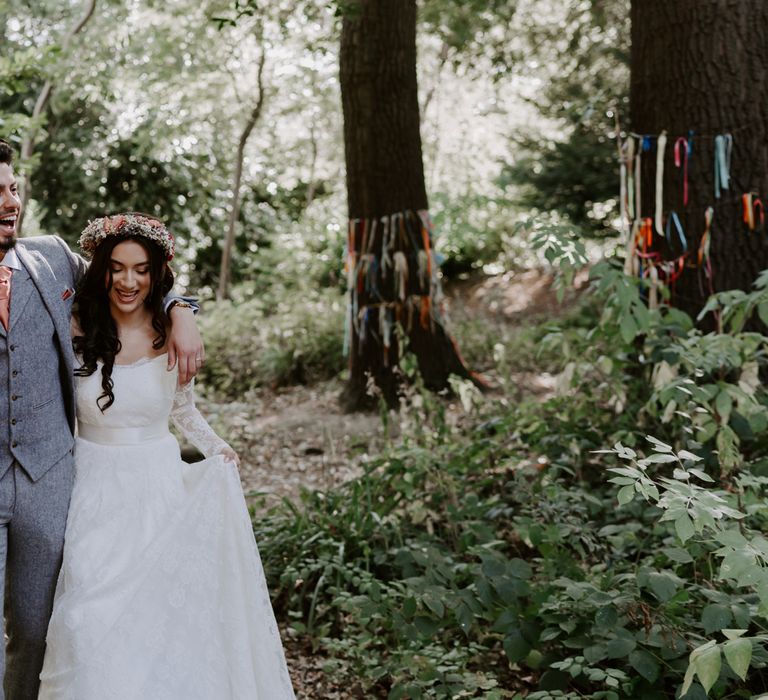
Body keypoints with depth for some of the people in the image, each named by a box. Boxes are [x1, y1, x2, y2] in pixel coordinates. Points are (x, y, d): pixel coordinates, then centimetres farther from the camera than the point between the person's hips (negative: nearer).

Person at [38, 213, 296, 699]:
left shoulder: (173, 338, -4)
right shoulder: (76, 330, -6)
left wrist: (217, 449, -1)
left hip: (158, 486, 1)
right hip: (94, 490, -1)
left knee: (160, 613, 5)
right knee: (91, 621, -3)